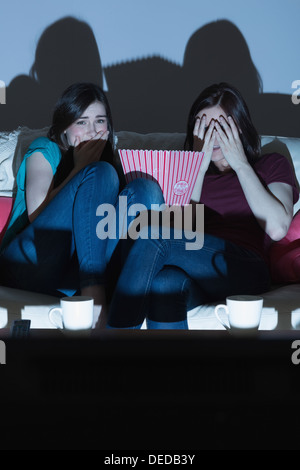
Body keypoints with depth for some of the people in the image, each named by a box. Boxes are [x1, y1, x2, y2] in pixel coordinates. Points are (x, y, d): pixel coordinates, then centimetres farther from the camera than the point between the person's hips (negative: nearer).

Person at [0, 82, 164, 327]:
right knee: (100, 173, -21)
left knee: (145, 189, -14)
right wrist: (81, 169, -2)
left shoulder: (109, 161, 25)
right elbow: (37, 214, -6)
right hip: (29, 264, -4)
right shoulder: (45, 150, 11)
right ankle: (94, 294, -35)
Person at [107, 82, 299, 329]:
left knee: (154, 235, -29)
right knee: (166, 283, -37)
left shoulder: (272, 165, 20)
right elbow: (180, 229, 10)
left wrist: (240, 164, 6)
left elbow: (277, 228, -1)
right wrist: (199, 167, 7)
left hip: (244, 269, -3)